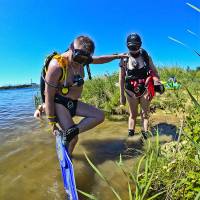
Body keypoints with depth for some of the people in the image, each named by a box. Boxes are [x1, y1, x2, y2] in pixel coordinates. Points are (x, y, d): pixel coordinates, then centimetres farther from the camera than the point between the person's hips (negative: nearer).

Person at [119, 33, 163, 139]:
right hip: (131, 90, 0)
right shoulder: (124, 59, -3)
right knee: (133, 114, 10)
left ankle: (145, 133, 16)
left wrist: (158, 82, -6)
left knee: (145, 113, 7)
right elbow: (121, 78, 0)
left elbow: (154, 71, 10)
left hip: (145, 89, 1)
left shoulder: (146, 56, -1)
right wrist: (121, 95, 0)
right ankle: (131, 134, 19)